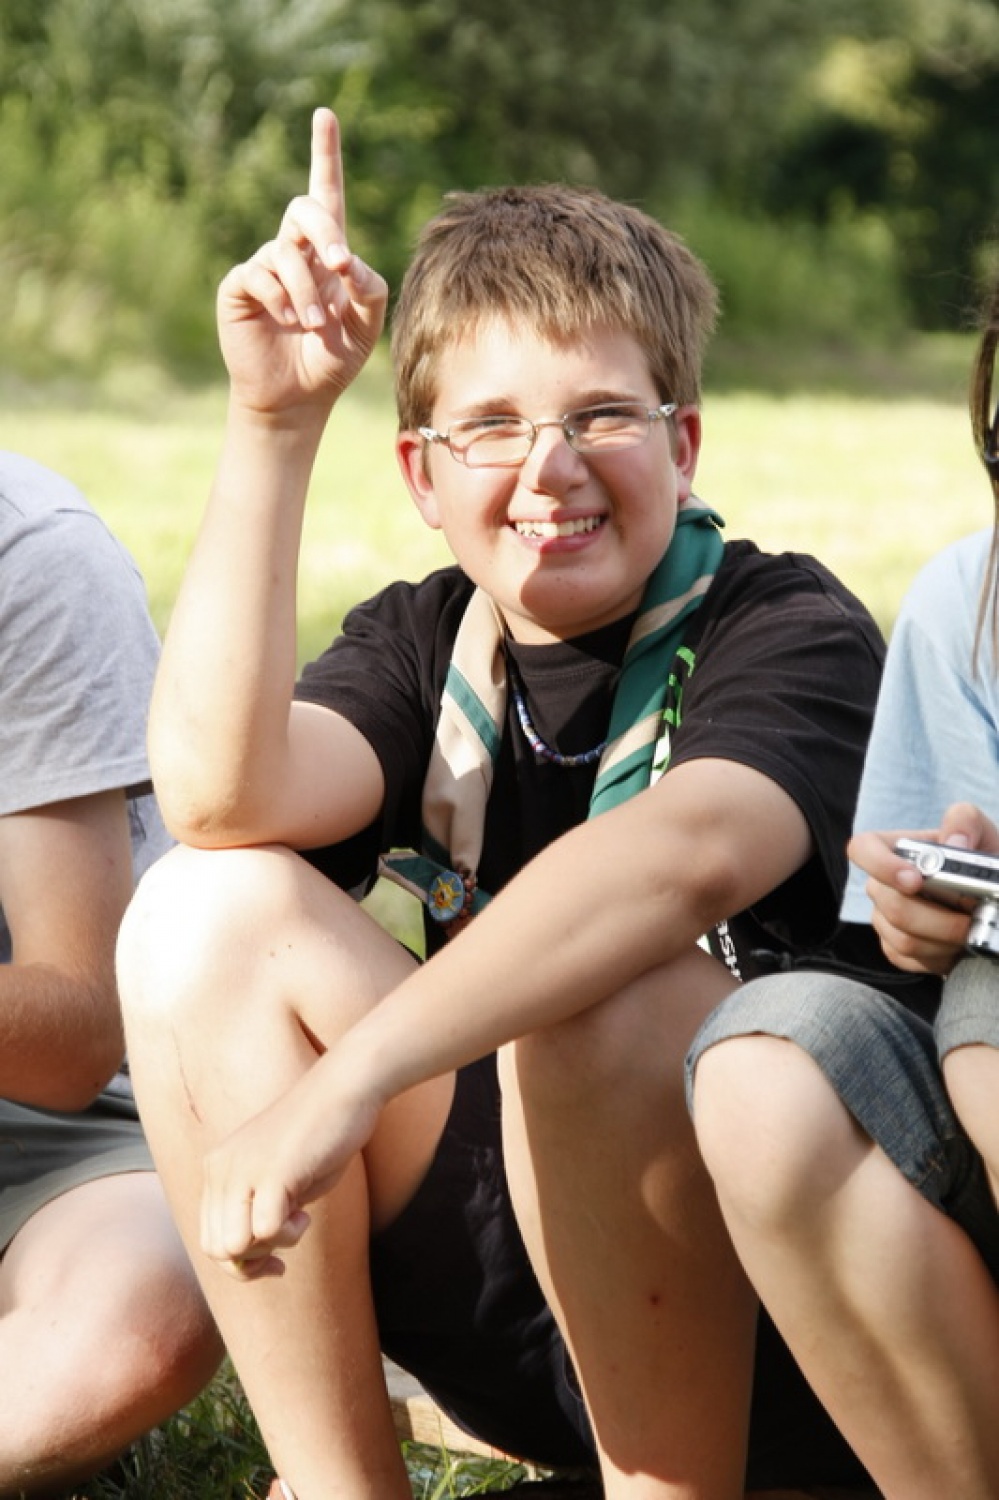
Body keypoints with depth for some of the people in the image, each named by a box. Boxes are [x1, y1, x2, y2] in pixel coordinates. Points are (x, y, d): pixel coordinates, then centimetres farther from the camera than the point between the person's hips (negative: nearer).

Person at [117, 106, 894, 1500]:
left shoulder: (795, 632, -10)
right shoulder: (425, 643, 6)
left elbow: (684, 851, -33)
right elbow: (222, 791, -16)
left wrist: (347, 1077, -42)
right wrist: (271, 424, -20)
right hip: (509, 1325, 5)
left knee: (592, 992, -33)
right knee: (210, 909, -11)